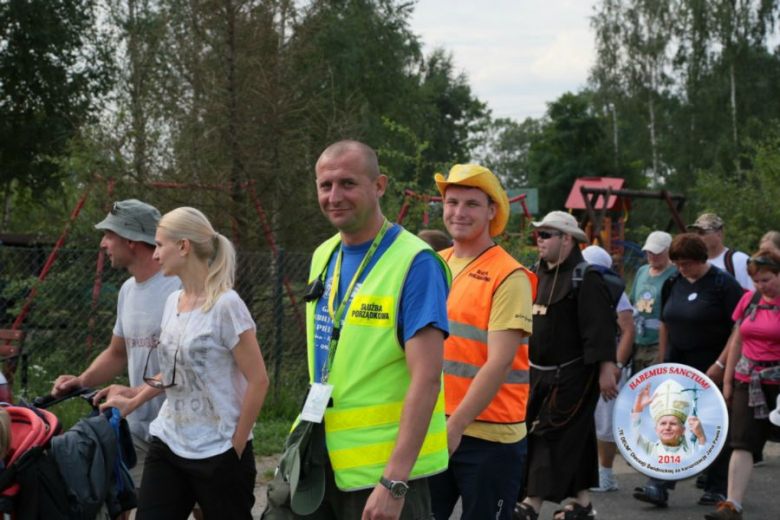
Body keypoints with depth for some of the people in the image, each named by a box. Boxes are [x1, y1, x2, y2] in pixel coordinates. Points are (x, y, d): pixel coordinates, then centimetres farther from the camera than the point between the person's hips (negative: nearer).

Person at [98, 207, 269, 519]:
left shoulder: (225, 305, -15)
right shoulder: (173, 302, 7)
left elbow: (258, 381, -14)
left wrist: (236, 446, -11)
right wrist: (132, 402, 13)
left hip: (217, 452, -7)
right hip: (168, 444, 7)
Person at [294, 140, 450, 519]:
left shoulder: (415, 263, -14)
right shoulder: (324, 257, 8)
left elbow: (426, 379, -20)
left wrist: (394, 482, -24)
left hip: (385, 469, -6)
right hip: (322, 462, 6)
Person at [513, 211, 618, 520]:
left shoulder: (585, 279, -15)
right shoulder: (542, 275, 13)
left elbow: (600, 327, -21)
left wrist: (606, 369, -26)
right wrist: (530, 365, 24)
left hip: (572, 375, -9)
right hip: (543, 372, 9)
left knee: (553, 434, -9)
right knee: (574, 438, 13)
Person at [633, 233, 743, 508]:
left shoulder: (723, 284, -10)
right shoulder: (673, 284, 8)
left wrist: (720, 364, -19)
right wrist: (663, 362, 14)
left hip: (712, 371, -5)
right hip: (678, 369, 5)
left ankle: (716, 488, 17)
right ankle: (659, 487, -7)